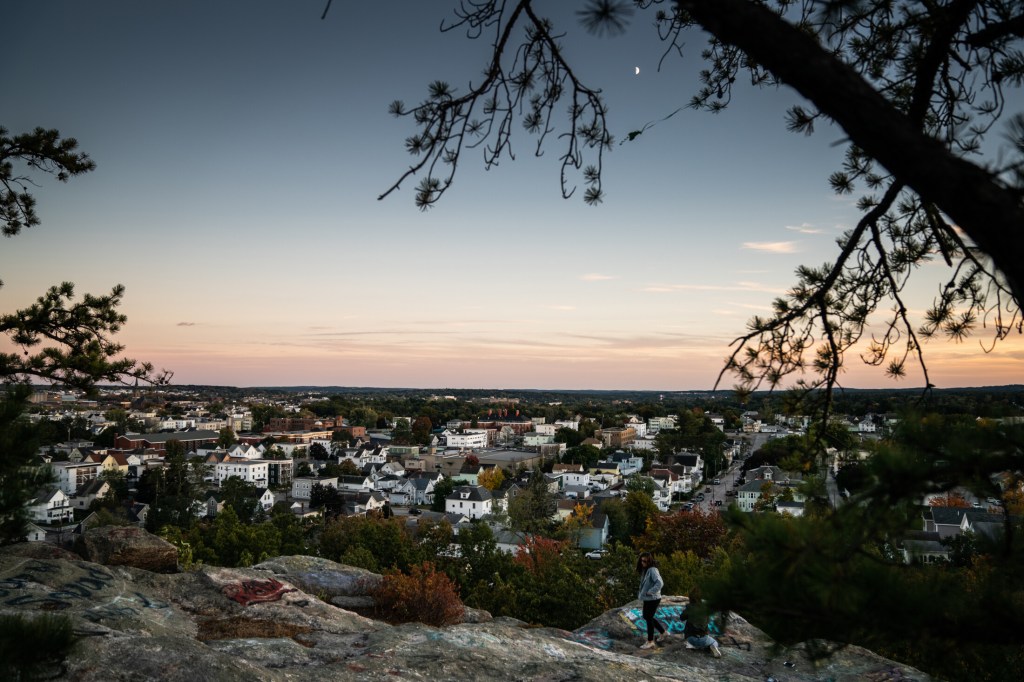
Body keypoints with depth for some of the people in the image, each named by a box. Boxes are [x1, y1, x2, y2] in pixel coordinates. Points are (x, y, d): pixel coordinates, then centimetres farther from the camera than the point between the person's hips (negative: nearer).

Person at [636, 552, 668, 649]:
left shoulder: (652, 570, -23)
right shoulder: (644, 570, 7)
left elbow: (660, 583, -33)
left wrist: (650, 592, -27)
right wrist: (641, 594, 10)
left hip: (653, 599, -10)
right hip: (647, 599, 10)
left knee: (649, 618, 0)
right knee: (646, 617, 21)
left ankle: (650, 642, 14)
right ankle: (663, 632, 37)